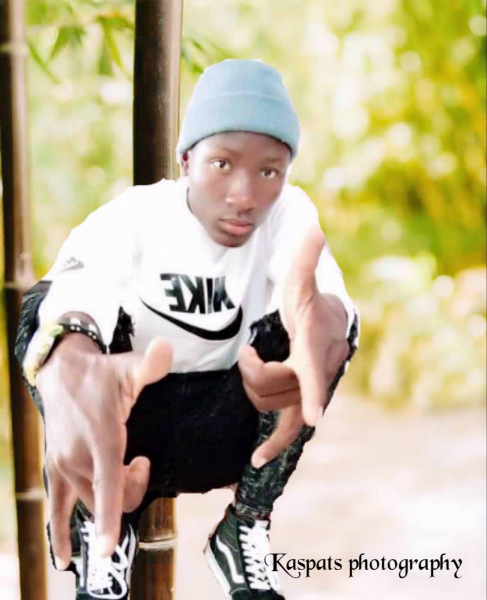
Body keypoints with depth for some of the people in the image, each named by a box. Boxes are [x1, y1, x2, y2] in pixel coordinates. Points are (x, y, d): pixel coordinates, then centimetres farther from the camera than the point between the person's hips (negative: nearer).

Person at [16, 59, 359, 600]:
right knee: (47, 313, -28)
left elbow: (329, 295, -33)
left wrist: (321, 321, -61)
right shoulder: (134, 214, -16)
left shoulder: (289, 212, -11)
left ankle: (245, 531, -10)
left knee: (332, 322, -24)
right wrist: (70, 371, -64)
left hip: (229, 429, 1)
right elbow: (77, 291, -38)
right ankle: (99, 531, -11)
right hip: (121, 418, -1)